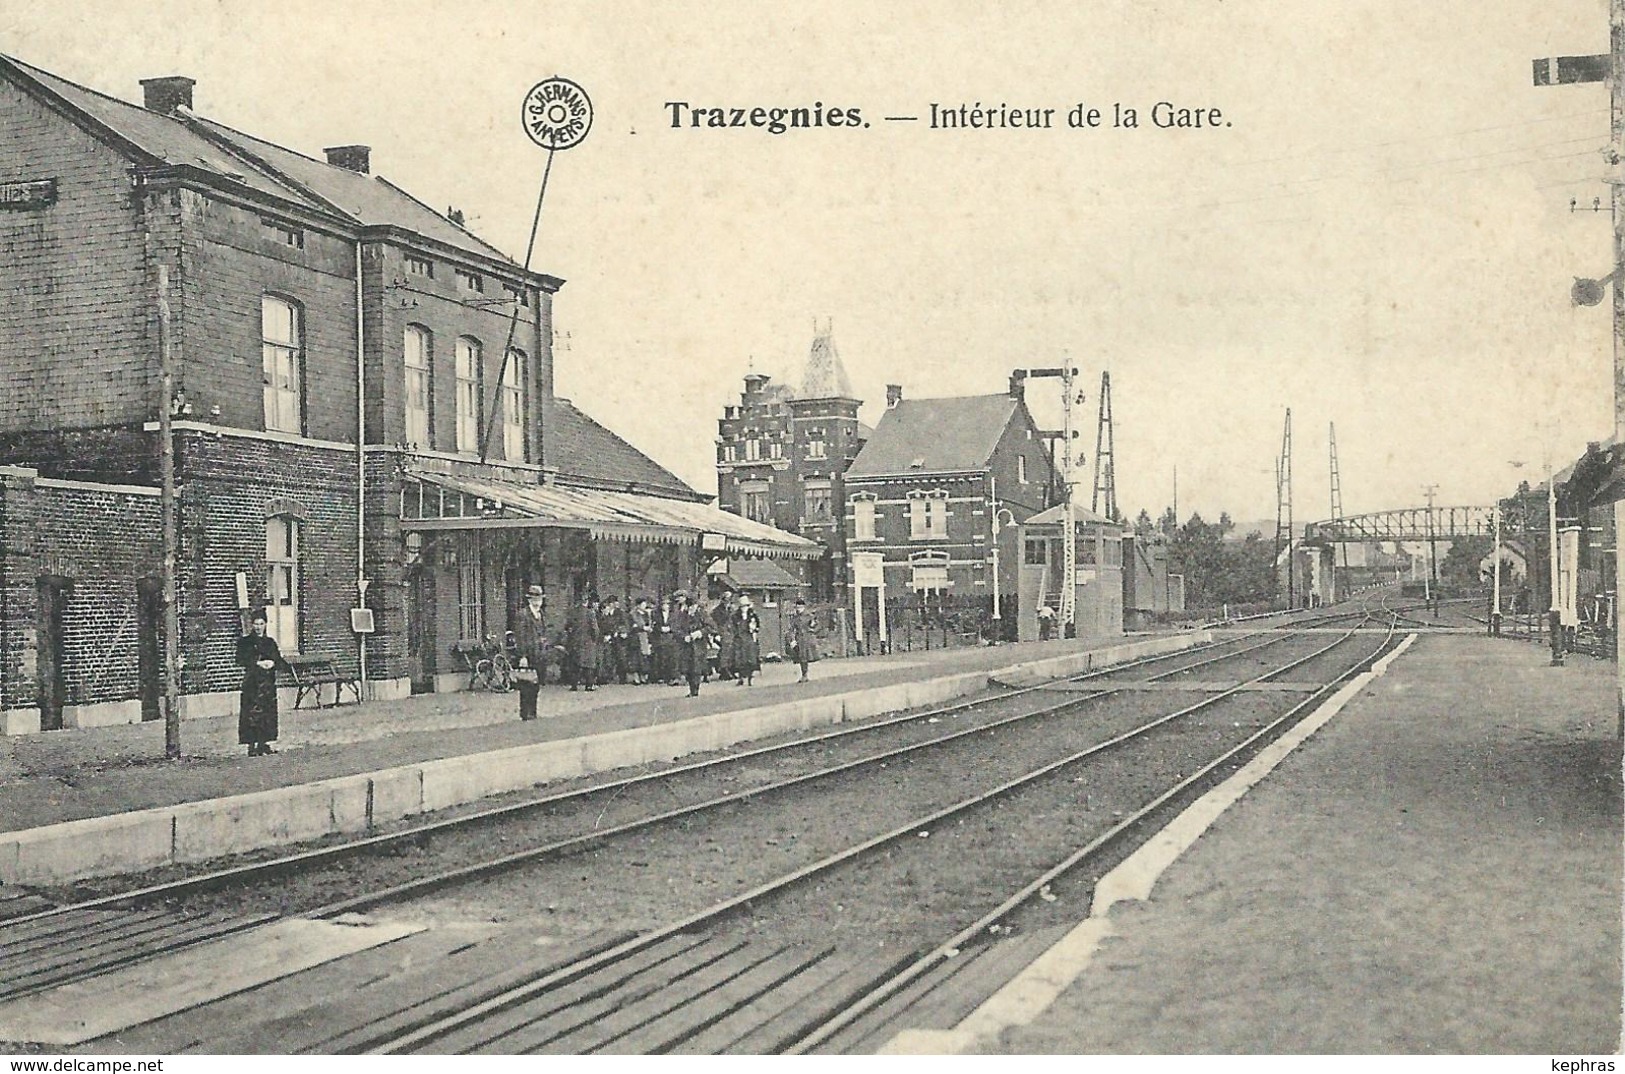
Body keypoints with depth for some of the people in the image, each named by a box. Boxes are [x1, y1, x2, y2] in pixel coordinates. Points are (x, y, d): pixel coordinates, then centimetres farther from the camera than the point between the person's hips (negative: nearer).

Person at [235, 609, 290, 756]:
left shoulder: (270, 642, 15)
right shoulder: (245, 641, 1)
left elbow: (278, 660, 10)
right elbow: (241, 660, -8)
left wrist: (273, 663, -12)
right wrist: (258, 663, -17)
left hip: (268, 682, 5)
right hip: (252, 681, -5)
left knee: (268, 713, 4)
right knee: (253, 712, -10)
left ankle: (263, 744, 10)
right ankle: (251, 746, -10)